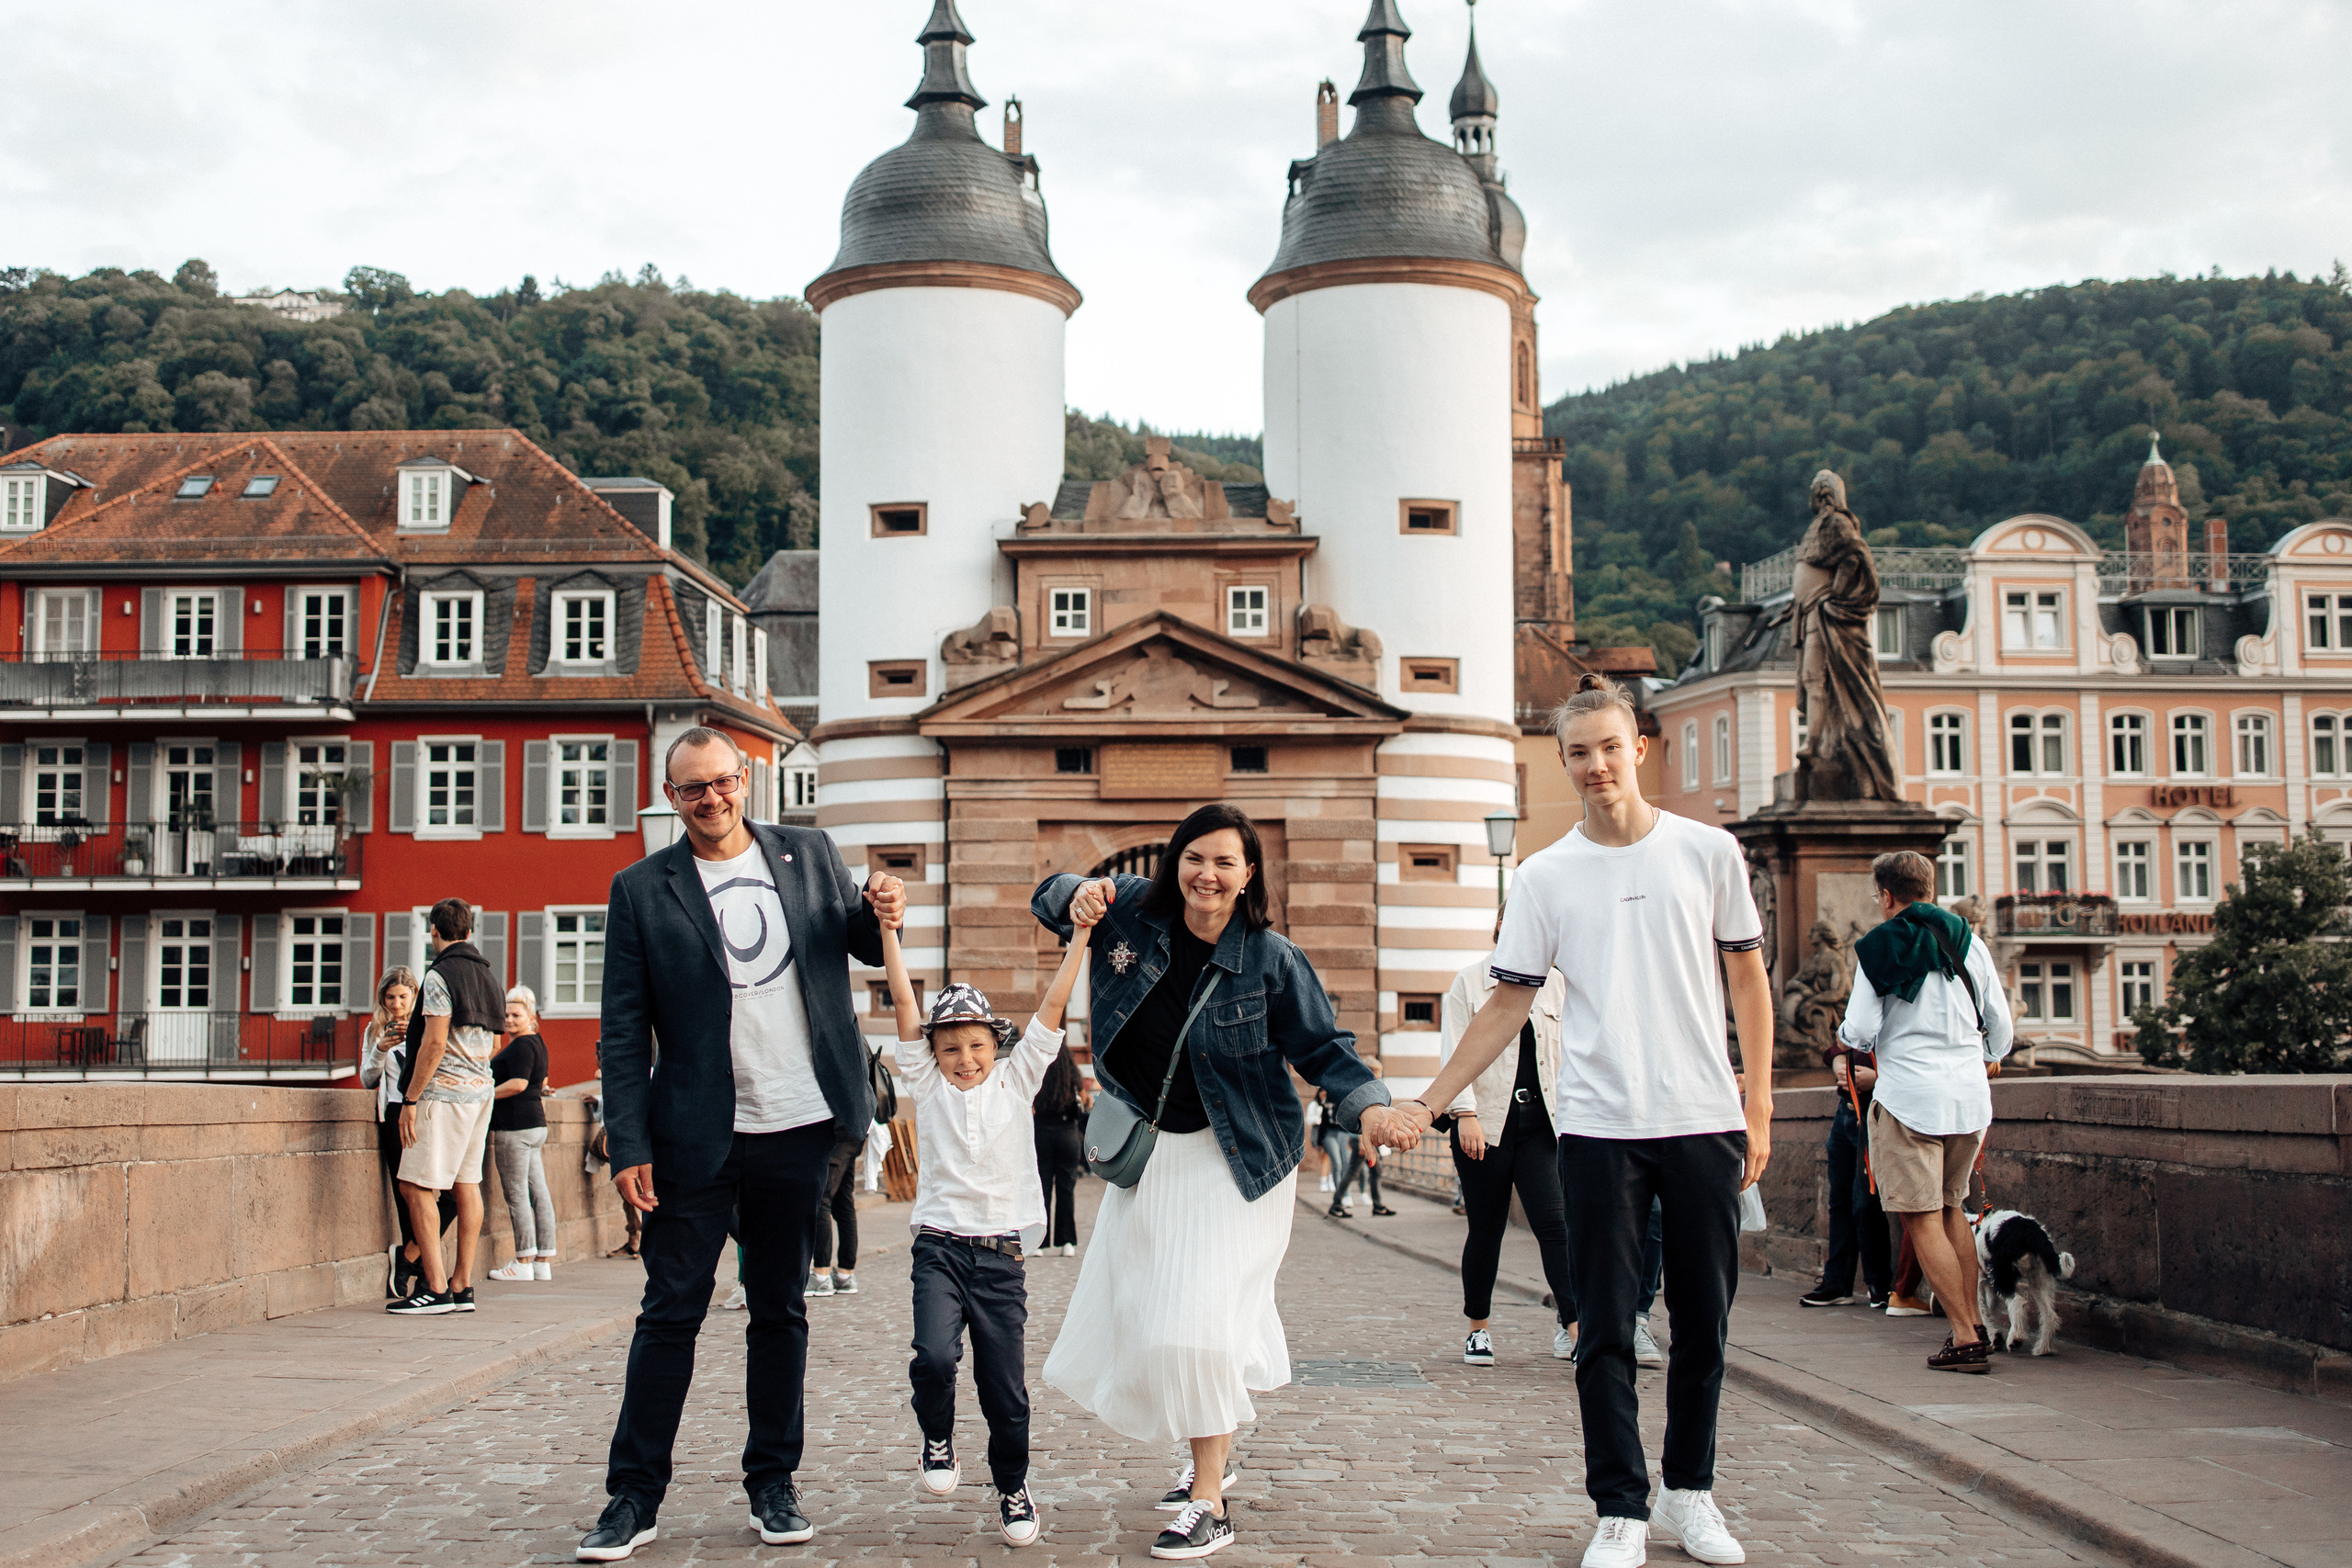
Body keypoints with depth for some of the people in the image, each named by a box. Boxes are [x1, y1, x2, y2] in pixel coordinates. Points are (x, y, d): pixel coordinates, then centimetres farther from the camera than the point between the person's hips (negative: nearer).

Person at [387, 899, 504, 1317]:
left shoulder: (440, 974, -10)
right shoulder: (487, 976, 15)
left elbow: (435, 1042, -17)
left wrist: (411, 1098, -15)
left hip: (445, 1090, -9)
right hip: (481, 1088, 9)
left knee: (416, 1187, -6)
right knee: (467, 1185, 9)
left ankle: (435, 1289, -11)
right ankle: (463, 1286, 10)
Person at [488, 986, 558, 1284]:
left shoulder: (521, 1045, -11)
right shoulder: (537, 1043, 19)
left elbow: (518, 1084, -21)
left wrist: (487, 1094, -12)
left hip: (515, 1126, -10)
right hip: (536, 1123, 10)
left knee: (516, 1195, -7)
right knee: (538, 1193, 7)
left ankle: (524, 1262, -6)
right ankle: (544, 1262, 8)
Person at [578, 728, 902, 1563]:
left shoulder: (809, 855, 6)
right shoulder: (641, 890, -1)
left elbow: (860, 945, 16)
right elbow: (624, 1032, -2)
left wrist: (879, 916, -9)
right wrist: (628, 1146, -9)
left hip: (799, 1127, 2)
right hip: (696, 1135, -2)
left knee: (780, 1309, 11)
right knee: (670, 1311, 1)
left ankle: (773, 1485, 21)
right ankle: (634, 1496, 10)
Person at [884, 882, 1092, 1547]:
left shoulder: (1017, 1081, 7)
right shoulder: (926, 1084, 6)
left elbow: (1052, 1005, 3)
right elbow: (904, 1002, 0)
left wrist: (1081, 934, -2)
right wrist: (887, 928, -6)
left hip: (1001, 1254, 1)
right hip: (939, 1247, 0)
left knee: (1005, 1386, 3)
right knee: (935, 1354, -22)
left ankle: (1013, 1488, 24)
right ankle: (937, 1439, 7)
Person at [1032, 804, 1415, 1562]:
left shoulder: (1271, 961, -14)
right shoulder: (1136, 911, -6)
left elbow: (1324, 1048, -9)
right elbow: (1053, 898, 9)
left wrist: (1369, 1104, -28)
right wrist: (1079, 896, -15)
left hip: (1234, 1159, -5)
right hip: (1151, 1150, 6)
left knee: (1201, 1317, -14)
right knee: (1135, 1311, 14)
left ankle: (1209, 1507, -4)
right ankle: (1209, 1459, 35)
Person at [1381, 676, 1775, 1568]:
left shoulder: (1708, 851, 4)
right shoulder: (1546, 876, 3)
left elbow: (1748, 980, 9)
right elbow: (1508, 1007, 5)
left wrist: (1758, 1108, 4)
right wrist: (1429, 1101, -1)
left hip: (1705, 1123, 1)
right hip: (1600, 1128, -1)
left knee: (1703, 1322, 9)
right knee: (1606, 1331, 0)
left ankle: (1690, 1493, 24)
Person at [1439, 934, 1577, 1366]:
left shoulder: (1554, 985, 12)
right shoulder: (1469, 982, 2)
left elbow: (1566, 1055, 16)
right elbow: (1454, 1053, -4)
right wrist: (1465, 1114, -15)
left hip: (1540, 1123, 2)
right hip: (1486, 1124, -2)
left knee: (1555, 1221, -12)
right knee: (1486, 1229, 4)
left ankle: (1572, 1328, -15)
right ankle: (1478, 1330, 19)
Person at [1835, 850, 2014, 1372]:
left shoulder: (1879, 948, -5)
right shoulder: (1968, 941, 9)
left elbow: (1860, 1030, -10)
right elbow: (2002, 1025, 12)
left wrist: (1845, 1033, 14)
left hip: (1911, 1097, -6)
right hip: (1969, 1096, 6)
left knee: (1922, 1220, -2)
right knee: (1951, 1207, 20)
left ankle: (1965, 1338, -7)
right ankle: (1973, 1323, 18)